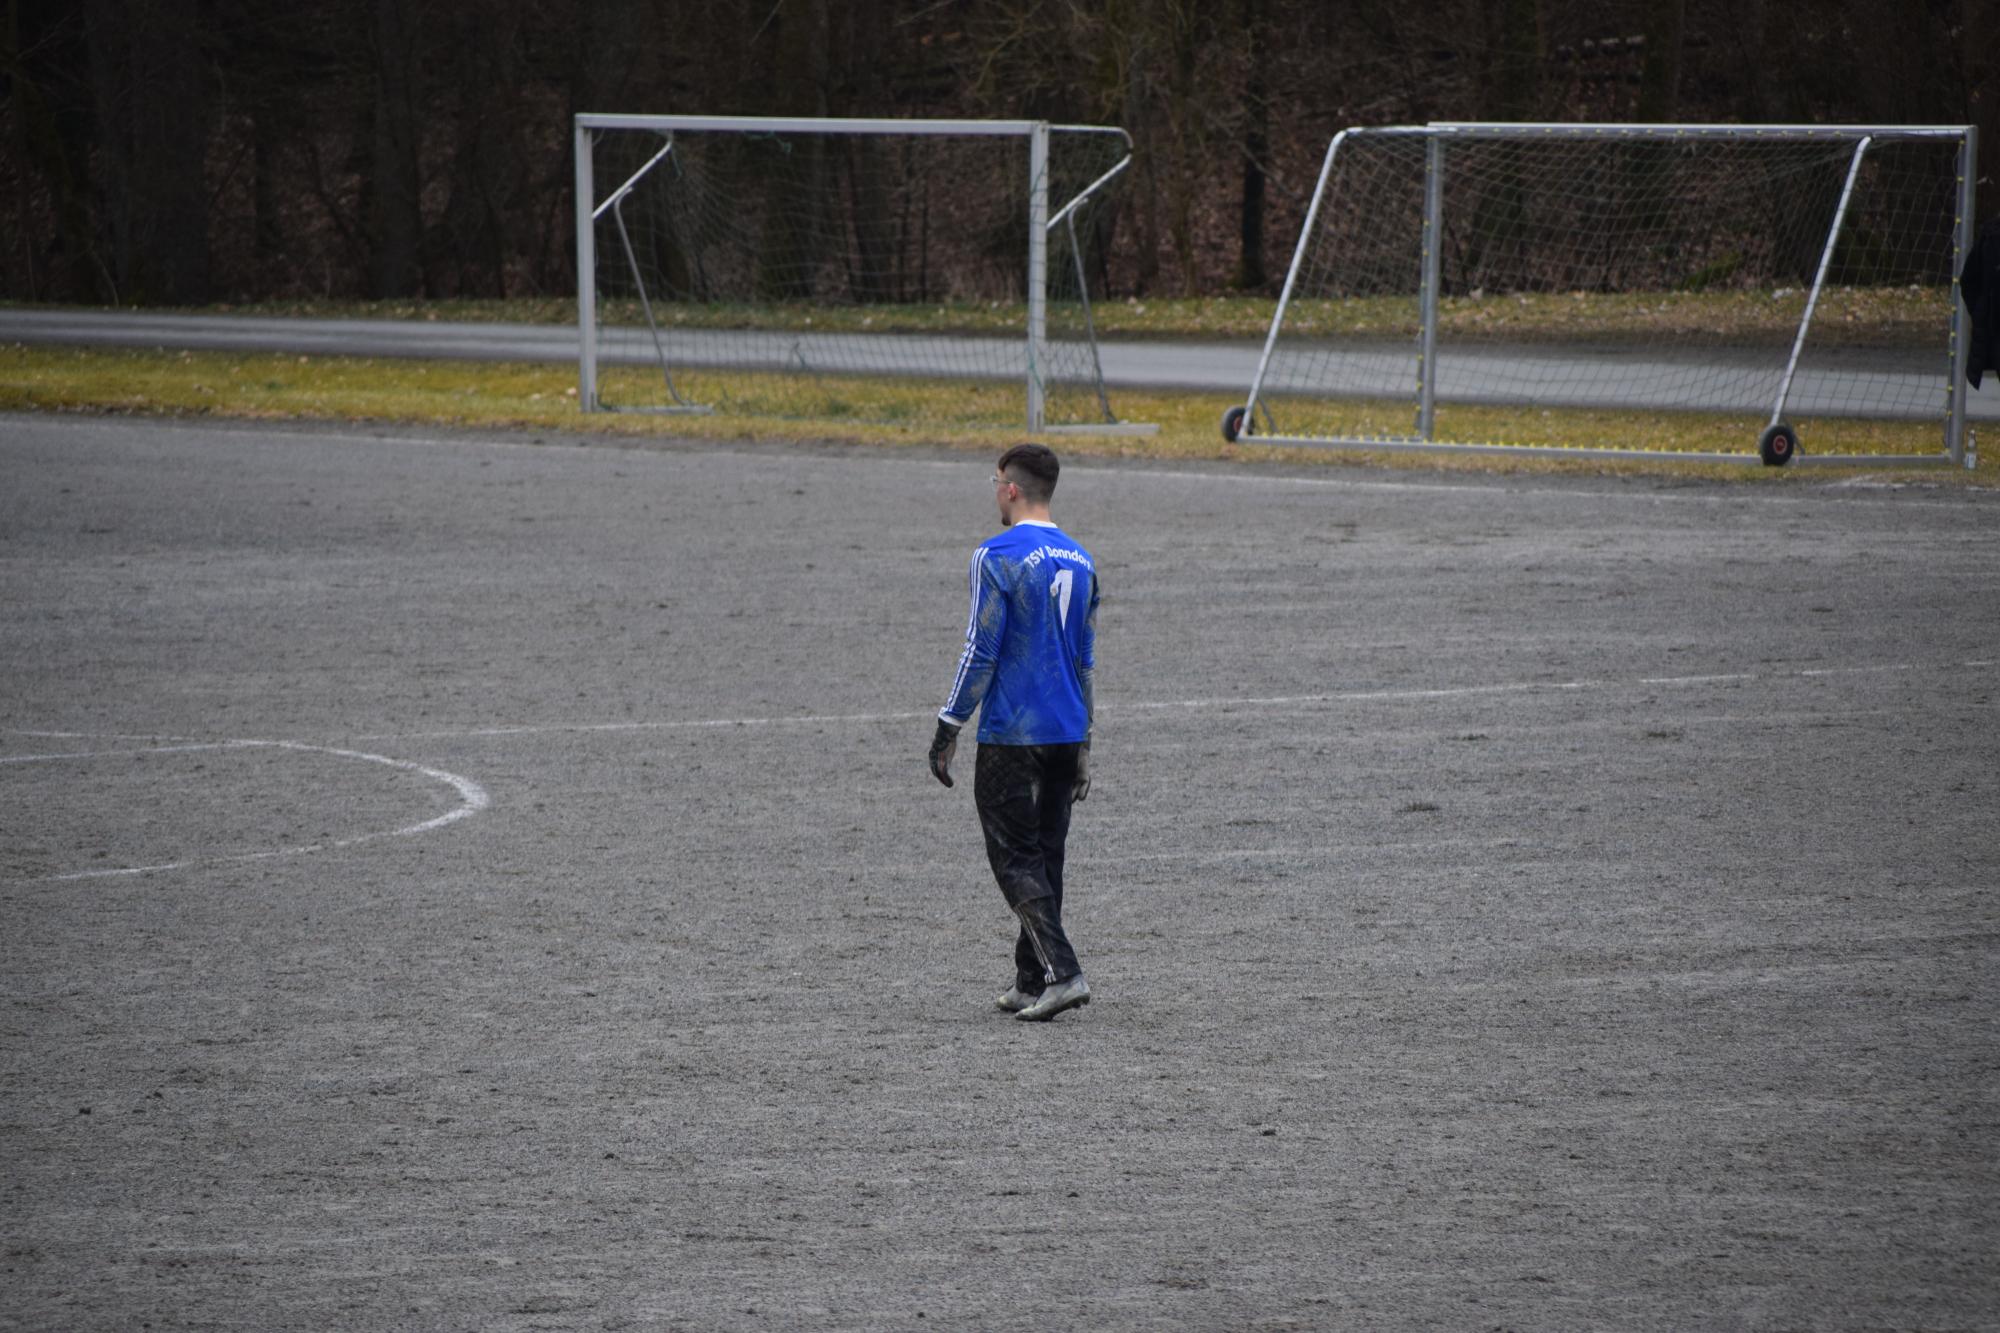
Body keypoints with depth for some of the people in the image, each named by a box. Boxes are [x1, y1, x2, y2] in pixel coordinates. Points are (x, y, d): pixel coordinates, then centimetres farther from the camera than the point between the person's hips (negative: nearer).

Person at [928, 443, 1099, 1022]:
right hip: (1065, 735, 7)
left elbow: (981, 650, -14)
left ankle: (1061, 972, -16)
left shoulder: (998, 557, -12)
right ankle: (1029, 984, 17)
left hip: (1010, 734, -7)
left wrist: (948, 728, -7)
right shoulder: (1080, 561, 11)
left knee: (1016, 859, -3)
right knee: (1046, 855, 13)